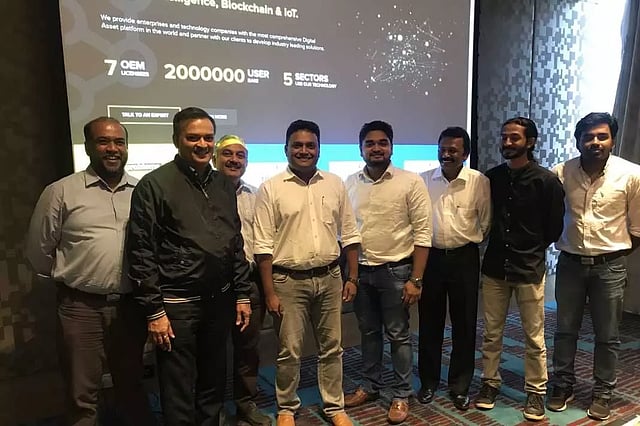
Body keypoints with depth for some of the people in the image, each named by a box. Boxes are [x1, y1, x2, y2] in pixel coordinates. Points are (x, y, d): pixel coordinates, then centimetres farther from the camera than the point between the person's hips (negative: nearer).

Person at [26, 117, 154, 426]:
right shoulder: (61, 192, -4)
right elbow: (39, 250, 3)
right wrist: (70, 280, 11)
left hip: (130, 305, 2)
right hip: (81, 307, -2)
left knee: (132, 386, 19)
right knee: (82, 395, 12)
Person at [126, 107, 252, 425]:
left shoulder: (224, 185, 9)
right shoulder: (154, 185, -7)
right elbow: (141, 253, -9)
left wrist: (242, 294, 10)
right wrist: (154, 311, -11)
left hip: (219, 301, 5)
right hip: (176, 305, -5)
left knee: (213, 384, 18)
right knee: (179, 394, 6)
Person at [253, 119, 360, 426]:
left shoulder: (335, 184, 4)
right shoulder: (271, 189, -6)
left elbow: (349, 235, 8)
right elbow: (263, 245, -7)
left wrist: (352, 278, 5)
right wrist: (269, 292, -9)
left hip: (329, 278, 3)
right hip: (289, 281, -3)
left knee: (331, 347, 14)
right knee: (289, 351, 8)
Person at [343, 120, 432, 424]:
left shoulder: (411, 182, -8)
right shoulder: (349, 184, 4)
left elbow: (422, 233, -9)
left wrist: (415, 279, -12)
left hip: (395, 270, -3)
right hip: (360, 270, 4)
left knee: (398, 335, 8)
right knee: (368, 332, 17)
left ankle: (401, 396, 26)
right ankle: (370, 386, 35)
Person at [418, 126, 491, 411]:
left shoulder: (479, 182, -5)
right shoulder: (423, 180, 0)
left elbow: (486, 222, 3)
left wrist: (471, 243, 9)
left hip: (464, 258, -1)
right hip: (430, 257, 1)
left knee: (464, 325, 9)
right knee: (429, 323, 11)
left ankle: (460, 386, 26)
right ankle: (428, 382, 28)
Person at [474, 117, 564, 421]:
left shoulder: (546, 181, -8)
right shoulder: (491, 177, 2)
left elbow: (555, 227, 1)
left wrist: (532, 248, 8)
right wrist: (500, 244, 10)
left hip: (529, 269, -3)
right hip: (494, 266, 3)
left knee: (534, 337, 9)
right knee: (491, 333, 13)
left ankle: (536, 392, 26)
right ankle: (490, 383, 29)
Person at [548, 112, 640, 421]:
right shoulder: (561, 173, -7)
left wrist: (614, 251, 7)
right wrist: (562, 245, 4)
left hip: (609, 266, -1)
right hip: (570, 263, 1)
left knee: (607, 335, 11)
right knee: (565, 330, 12)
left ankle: (602, 393, 28)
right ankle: (563, 385, 29)